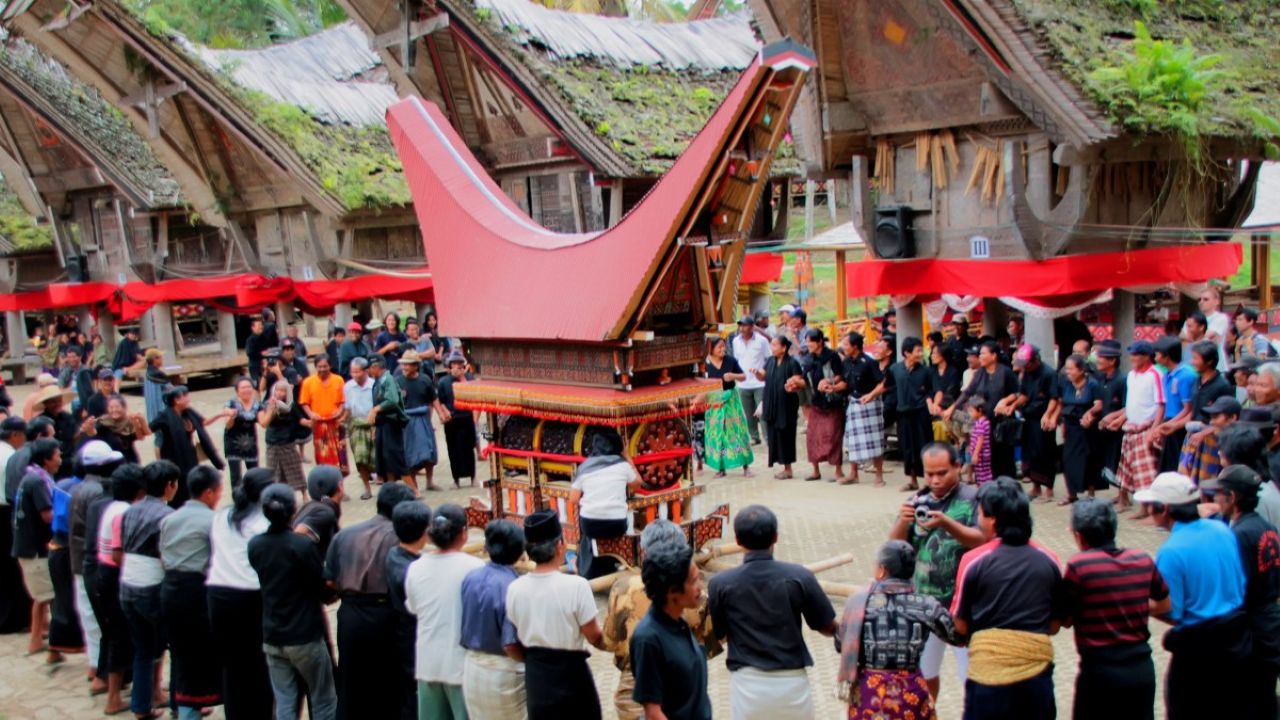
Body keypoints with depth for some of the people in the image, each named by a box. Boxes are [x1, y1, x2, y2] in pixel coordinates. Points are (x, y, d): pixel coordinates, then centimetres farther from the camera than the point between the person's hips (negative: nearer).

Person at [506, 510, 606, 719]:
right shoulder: (576, 585, -18)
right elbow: (594, 637, -9)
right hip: (570, 673, -4)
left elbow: (511, 645, 3)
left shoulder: (515, 588, -5)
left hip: (535, 675, 4)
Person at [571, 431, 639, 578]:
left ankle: (586, 570, 31)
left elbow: (573, 500, 5)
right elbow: (637, 484, 19)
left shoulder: (584, 467, 4)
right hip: (617, 525, -1)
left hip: (589, 524, 1)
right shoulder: (622, 464, 1)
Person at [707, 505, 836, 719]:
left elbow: (717, 635, 5)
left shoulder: (721, 584, -7)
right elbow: (829, 628, 2)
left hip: (747, 683, 0)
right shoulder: (799, 577, -8)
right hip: (792, 682, 1)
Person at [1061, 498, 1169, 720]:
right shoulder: (1143, 560, -1)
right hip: (1141, 667, 5)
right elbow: (1164, 605, 14)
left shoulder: (1079, 565, -16)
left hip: (1100, 670, -4)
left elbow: (1065, 620, -8)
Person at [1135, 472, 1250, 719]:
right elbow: (1240, 583, 8)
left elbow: (1171, 614, -17)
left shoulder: (1171, 552, -22)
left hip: (1198, 647, -6)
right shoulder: (1222, 530, -3)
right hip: (1237, 638, 6)